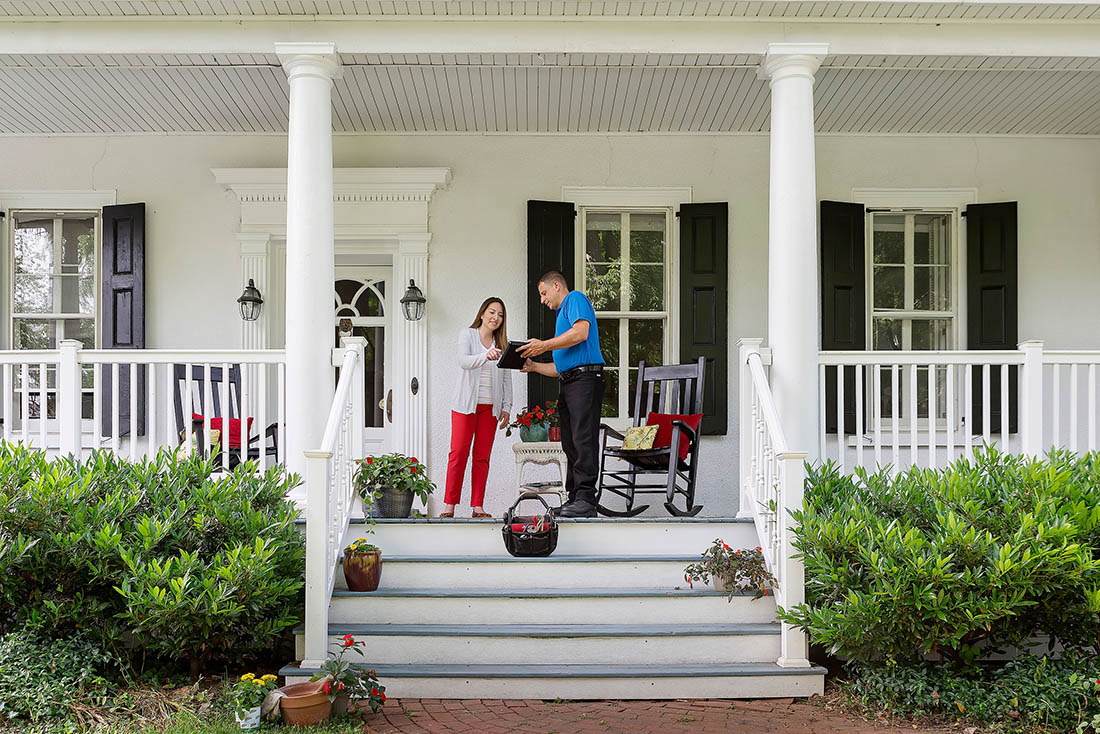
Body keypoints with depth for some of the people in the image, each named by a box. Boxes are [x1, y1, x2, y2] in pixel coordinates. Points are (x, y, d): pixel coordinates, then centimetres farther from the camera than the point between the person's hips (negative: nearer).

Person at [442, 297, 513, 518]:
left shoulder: (501, 344, 12)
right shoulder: (467, 335, 3)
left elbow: (506, 377, 13)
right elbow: (463, 361, -16)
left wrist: (506, 407, 5)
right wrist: (485, 356, -35)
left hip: (490, 406, 3)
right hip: (466, 404, -3)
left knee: (482, 456, 1)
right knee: (458, 453, -7)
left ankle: (477, 506, 2)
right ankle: (449, 505, -3)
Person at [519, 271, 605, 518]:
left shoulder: (576, 298, 5)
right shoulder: (562, 314, 31)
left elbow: (581, 332, -16)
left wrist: (545, 345, -11)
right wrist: (533, 366, 18)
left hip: (585, 378, -10)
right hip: (566, 383, 10)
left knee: (583, 440, -15)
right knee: (570, 443, 4)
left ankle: (586, 500, -20)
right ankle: (574, 498, 5)